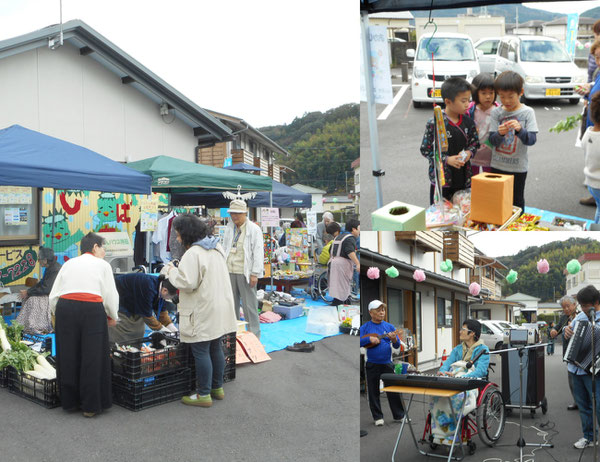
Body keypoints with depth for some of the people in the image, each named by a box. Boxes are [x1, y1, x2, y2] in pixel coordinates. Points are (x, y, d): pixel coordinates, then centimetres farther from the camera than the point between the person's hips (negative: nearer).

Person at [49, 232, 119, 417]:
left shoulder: (69, 264, 21)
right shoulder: (102, 265, 12)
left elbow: (54, 295, 13)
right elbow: (110, 294, 7)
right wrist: (112, 316, 23)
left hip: (64, 307, 4)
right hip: (92, 310, -3)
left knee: (67, 356, 13)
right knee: (92, 358, 4)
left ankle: (69, 402, 25)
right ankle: (90, 406, 10)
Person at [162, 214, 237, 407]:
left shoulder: (192, 254, -20)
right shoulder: (217, 248, 9)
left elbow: (187, 283, -22)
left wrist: (171, 271, -6)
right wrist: (180, 269, 14)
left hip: (203, 313, -9)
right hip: (219, 309, 9)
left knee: (201, 352, 1)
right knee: (215, 348, 19)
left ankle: (204, 395, 8)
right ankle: (217, 388, 31)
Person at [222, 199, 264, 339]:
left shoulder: (254, 229, -4)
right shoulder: (229, 228, 13)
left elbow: (258, 252, -7)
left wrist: (254, 274, -12)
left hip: (245, 273, -5)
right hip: (230, 272, 5)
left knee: (249, 305, -3)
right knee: (231, 305, 11)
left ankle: (254, 336, 5)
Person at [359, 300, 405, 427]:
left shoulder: (389, 326, 5)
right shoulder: (365, 327, -1)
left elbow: (397, 345, 3)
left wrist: (394, 340, -18)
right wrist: (369, 339, -21)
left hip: (387, 363, 1)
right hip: (372, 365, -1)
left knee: (393, 390, 4)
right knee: (373, 391, 6)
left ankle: (399, 415, 17)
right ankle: (377, 417, 18)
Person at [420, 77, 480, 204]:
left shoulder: (468, 123, 3)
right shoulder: (434, 124, -12)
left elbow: (475, 143, 14)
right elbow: (425, 150, -9)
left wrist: (469, 153, -8)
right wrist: (447, 159, -17)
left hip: (464, 179, 4)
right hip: (441, 179, -4)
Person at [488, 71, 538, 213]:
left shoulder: (527, 112, -5)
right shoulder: (496, 112, 0)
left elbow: (532, 140, -12)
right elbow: (492, 140, -4)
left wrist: (520, 130, -30)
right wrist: (500, 133, -25)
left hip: (518, 167, -2)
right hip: (497, 166, 2)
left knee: (517, 201, 10)